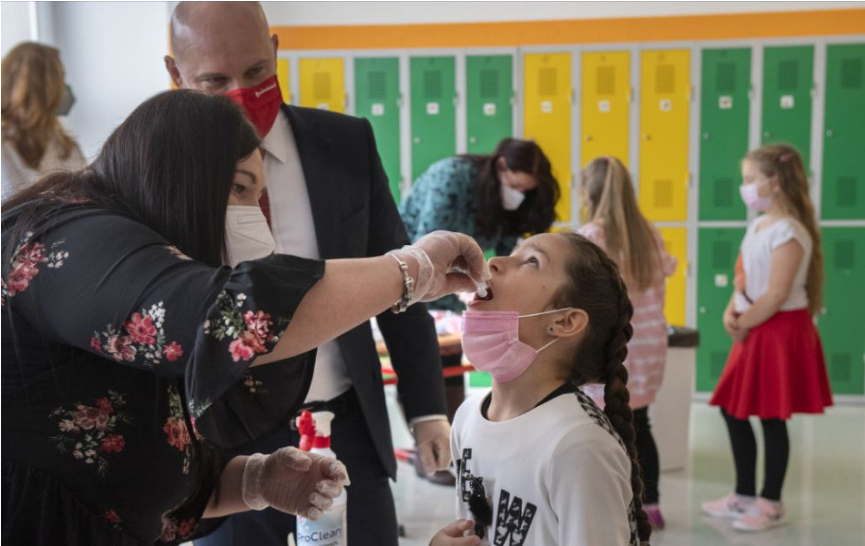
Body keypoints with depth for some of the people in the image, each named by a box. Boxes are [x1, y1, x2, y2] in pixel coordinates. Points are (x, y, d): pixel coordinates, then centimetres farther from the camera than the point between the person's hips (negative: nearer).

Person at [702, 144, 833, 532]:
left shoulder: (788, 232, -18)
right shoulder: (758, 225, 11)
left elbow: (775, 296, -22)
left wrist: (743, 325, -11)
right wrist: (731, 312, -3)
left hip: (780, 331, -10)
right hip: (755, 330, 10)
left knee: (771, 418, 1)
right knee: (733, 410, 14)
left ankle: (771, 504, 16)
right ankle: (744, 495, 27)